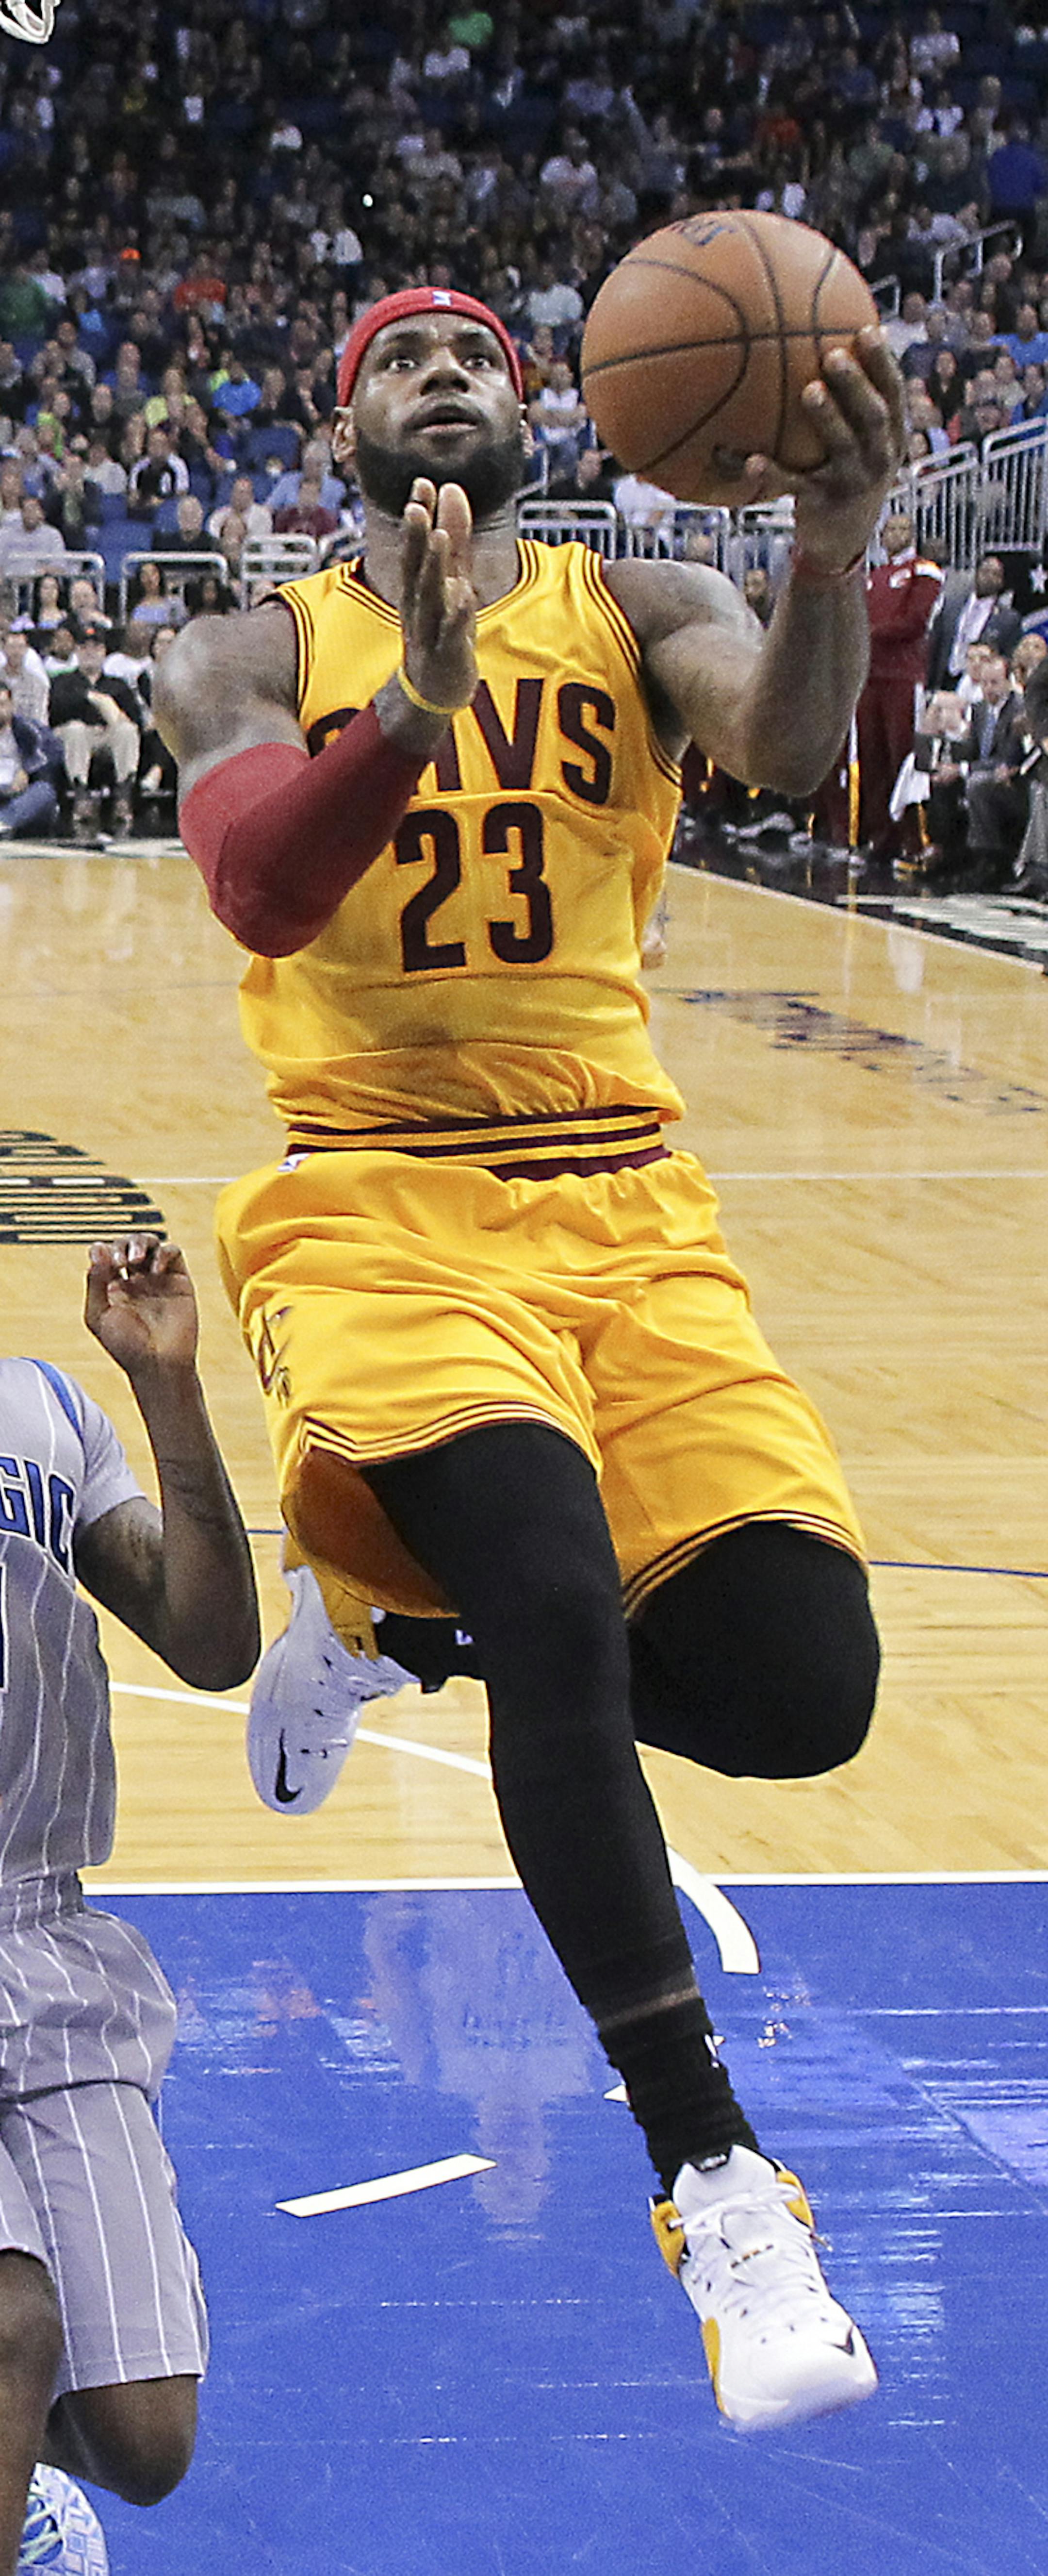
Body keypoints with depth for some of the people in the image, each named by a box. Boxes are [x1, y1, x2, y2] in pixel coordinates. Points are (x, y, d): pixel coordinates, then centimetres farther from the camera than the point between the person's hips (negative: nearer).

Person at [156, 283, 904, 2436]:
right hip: (377, 1209, -3)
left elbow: (790, 747, -14)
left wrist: (838, 546, -35)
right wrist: (422, 700, -33)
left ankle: (394, 1614, 21)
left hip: (623, 1207, 3)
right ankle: (712, 2181, -18)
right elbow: (255, 889, -15)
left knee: (803, 1693, -9)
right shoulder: (260, 656, 7)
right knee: (565, 1600, -28)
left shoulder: (635, 612, 10)